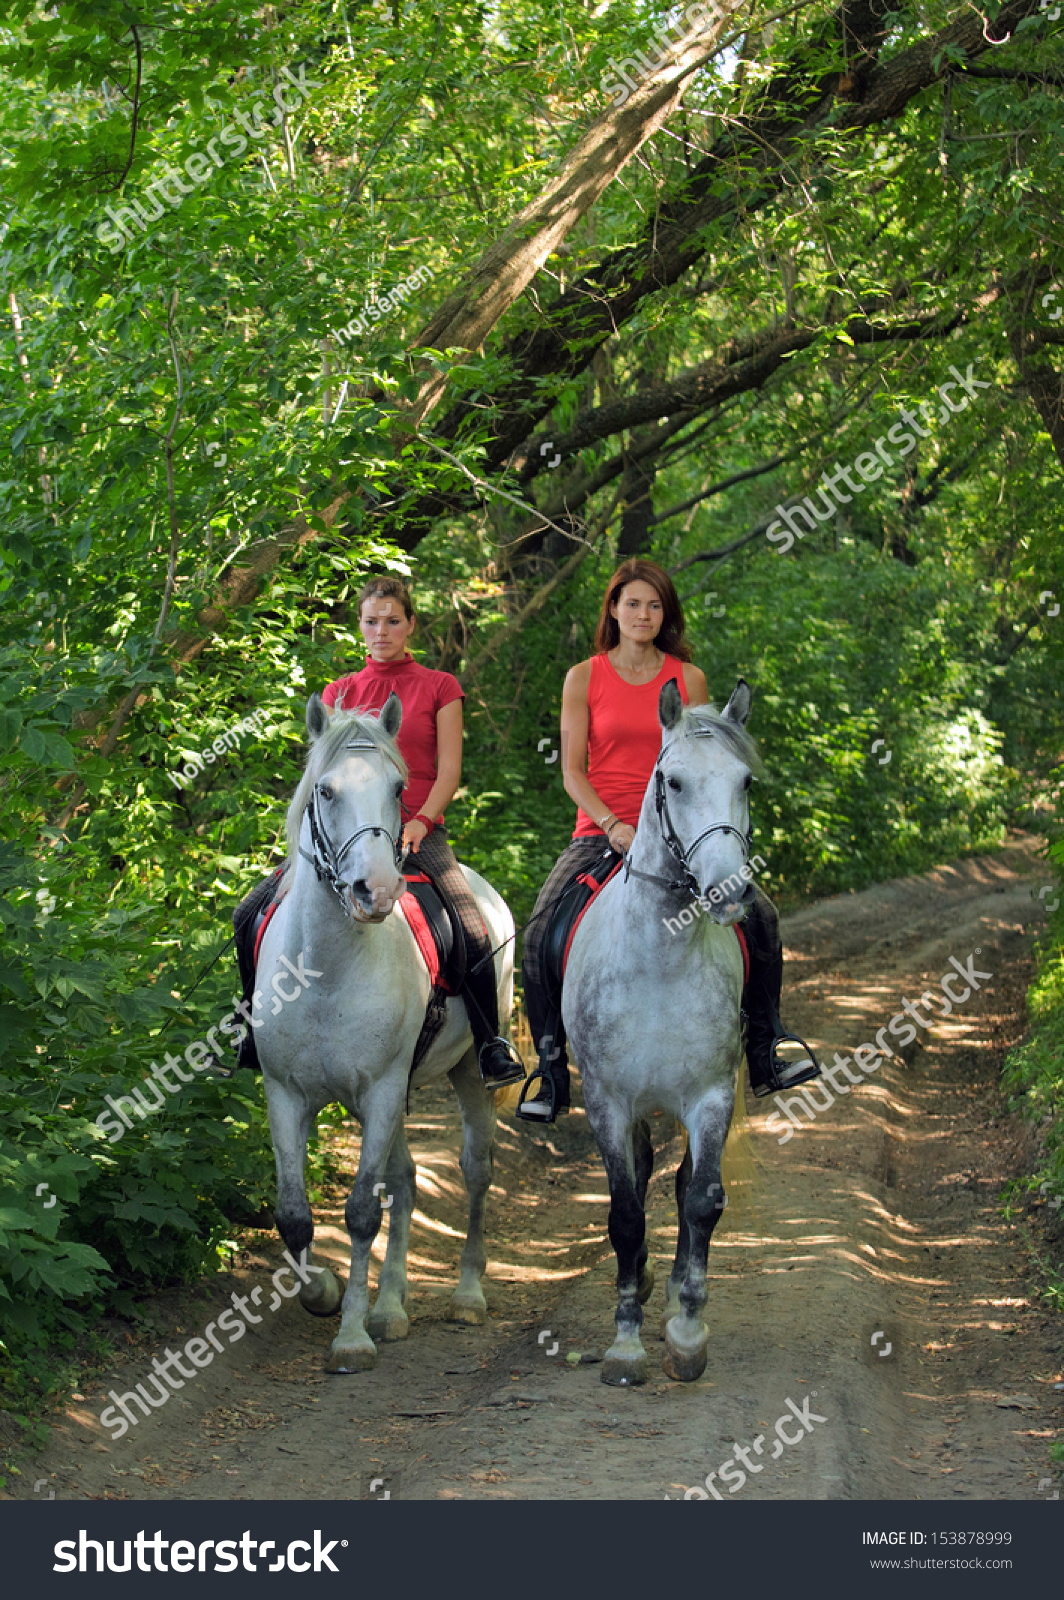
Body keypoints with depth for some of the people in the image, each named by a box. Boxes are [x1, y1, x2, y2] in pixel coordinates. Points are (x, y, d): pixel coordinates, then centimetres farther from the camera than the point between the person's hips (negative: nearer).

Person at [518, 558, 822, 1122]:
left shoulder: (688, 679, 7)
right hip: (601, 831, -1)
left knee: (758, 913, -13)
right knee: (539, 932, -22)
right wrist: (612, 824, -16)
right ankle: (550, 1079, -9)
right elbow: (572, 770, -1)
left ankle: (764, 1059, 3)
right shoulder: (584, 678, 3)